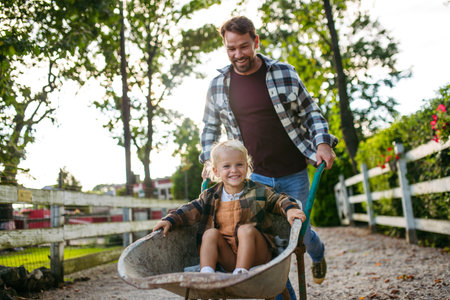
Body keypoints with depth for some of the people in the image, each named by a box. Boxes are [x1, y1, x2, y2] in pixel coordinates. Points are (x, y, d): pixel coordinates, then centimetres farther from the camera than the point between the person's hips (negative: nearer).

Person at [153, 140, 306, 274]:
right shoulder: (211, 196, 9)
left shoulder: (259, 191, 5)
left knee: (246, 229, -29)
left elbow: (279, 199, 6)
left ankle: (240, 273, -34)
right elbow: (190, 210, 7)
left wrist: (290, 208, -16)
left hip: (255, 254, -2)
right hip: (228, 258, 2)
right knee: (210, 233, -22)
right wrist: (170, 220, -8)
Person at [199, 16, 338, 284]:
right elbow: (211, 127, 14)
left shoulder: (284, 73, -5)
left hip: (294, 174, 0)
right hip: (255, 177, 1)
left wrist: (322, 142, -12)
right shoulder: (218, 86, 0)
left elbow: (310, 112, 3)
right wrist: (209, 160, 3)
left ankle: (318, 254, 49)